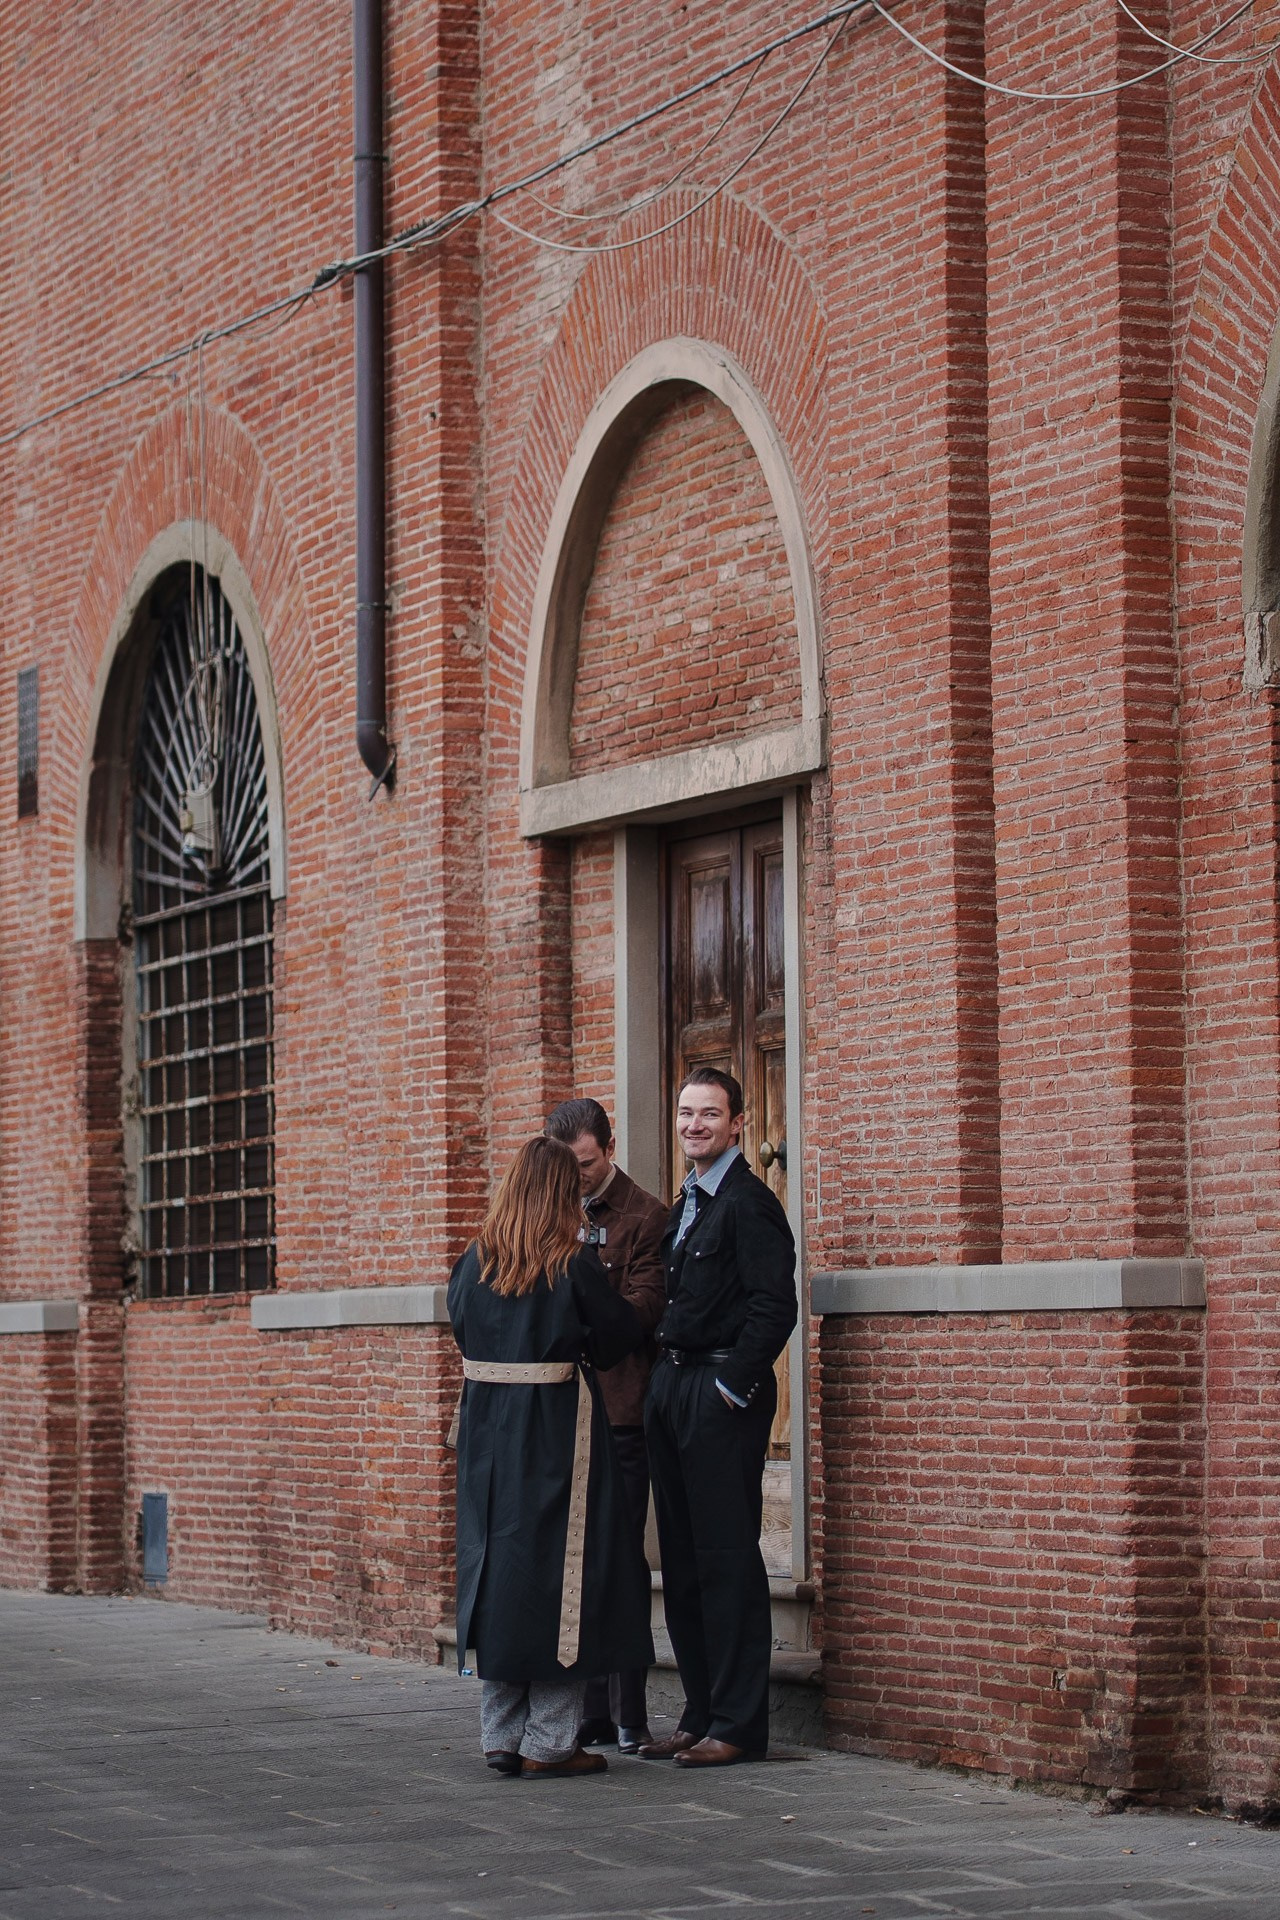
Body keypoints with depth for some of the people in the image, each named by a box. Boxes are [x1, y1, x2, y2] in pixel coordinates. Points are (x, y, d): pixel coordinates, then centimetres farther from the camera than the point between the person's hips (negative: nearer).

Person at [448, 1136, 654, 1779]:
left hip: (486, 1429, 5)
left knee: (496, 1565, 12)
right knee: (556, 1570, 2)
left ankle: (500, 1736, 14)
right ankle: (549, 1740, 1)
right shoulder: (573, 1264, -11)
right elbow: (621, 1329, -2)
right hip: (556, 1430, -5)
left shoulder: (475, 1262, 1)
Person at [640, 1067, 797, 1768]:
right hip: (672, 1388, 9)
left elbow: (774, 1307, -17)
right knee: (683, 1560, 11)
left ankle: (739, 1725, -2)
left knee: (727, 1558, -6)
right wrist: (666, 1383, 12)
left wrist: (732, 1389, -17)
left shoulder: (748, 1202, -10)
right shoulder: (685, 1205, 18)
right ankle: (701, 1716, 17)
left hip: (723, 1395, -9)